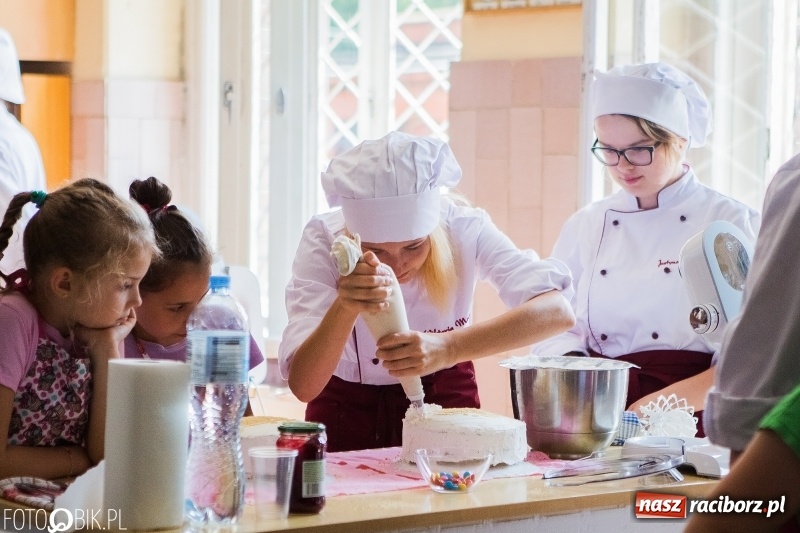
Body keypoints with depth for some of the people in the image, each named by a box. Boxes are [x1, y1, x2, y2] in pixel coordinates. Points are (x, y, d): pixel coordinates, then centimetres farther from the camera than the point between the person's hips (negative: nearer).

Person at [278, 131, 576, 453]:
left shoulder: (465, 230, -20)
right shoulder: (323, 241, -22)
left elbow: (557, 311, -33)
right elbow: (302, 386, -29)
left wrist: (448, 348, -45)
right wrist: (345, 307, -47)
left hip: (444, 397, 1)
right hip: (348, 411, 0)